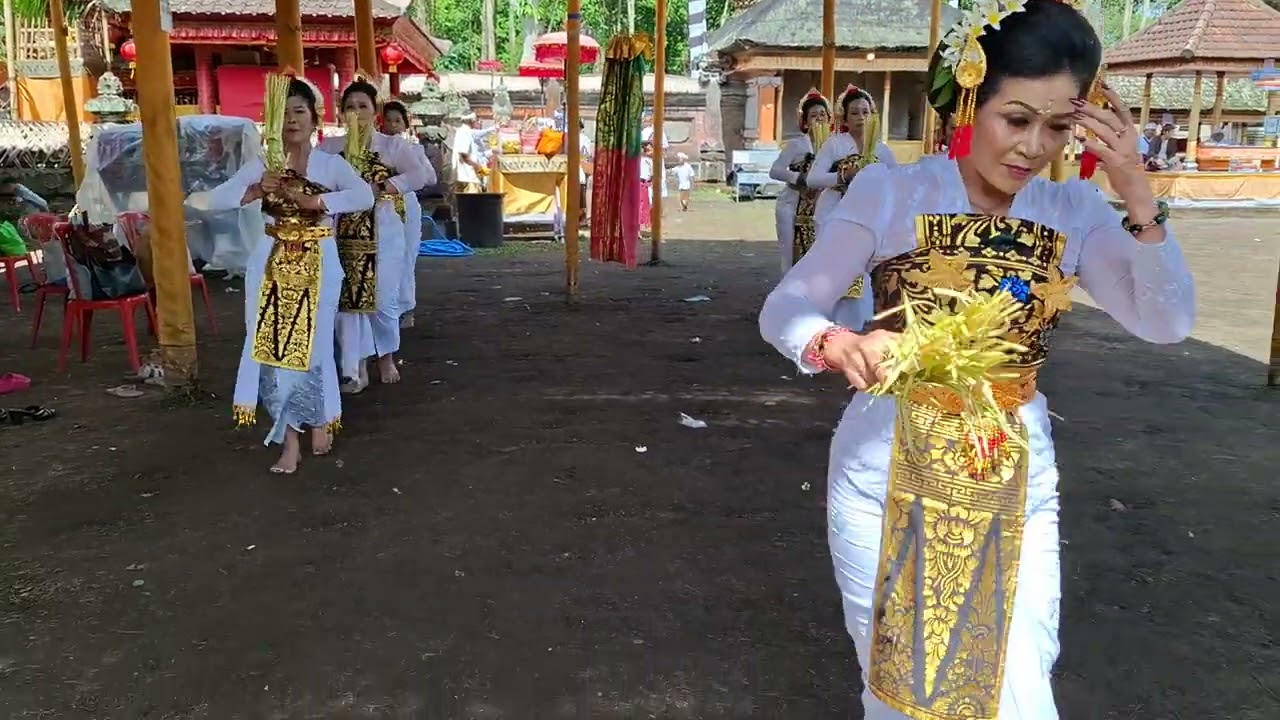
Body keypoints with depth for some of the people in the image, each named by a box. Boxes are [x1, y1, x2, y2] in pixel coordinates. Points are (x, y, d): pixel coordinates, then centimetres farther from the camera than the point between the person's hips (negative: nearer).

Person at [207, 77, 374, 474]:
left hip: (318, 263, -2)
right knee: (273, 346, 1)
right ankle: (289, 441, 11)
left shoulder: (332, 164, -3)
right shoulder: (262, 165, 3)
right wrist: (256, 190, -21)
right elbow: (216, 199, -4)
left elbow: (365, 197, -22)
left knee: (311, 345, 4)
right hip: (272, 262, 2)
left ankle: (320, 418, 33)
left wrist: (304, 199, -27)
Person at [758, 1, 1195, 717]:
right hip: (887, 474, -2)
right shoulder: (890, 192, -10)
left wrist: (1138, 197, -17)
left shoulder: (1074, 211, 1)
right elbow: (784, 309, -10)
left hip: (1015, 488, 3)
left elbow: (1168, 324, -6)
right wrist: (840, 344, -32)